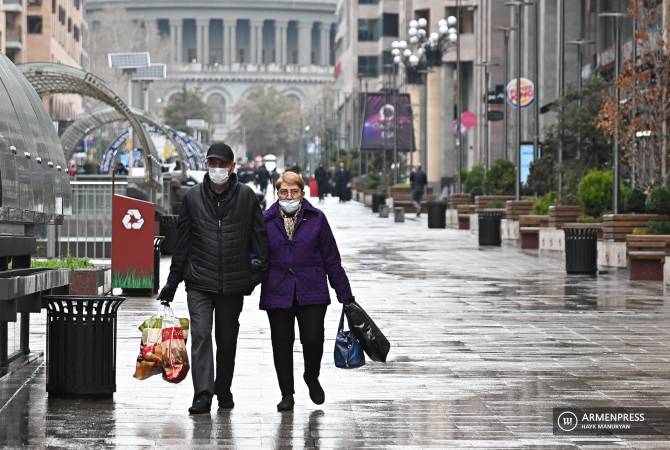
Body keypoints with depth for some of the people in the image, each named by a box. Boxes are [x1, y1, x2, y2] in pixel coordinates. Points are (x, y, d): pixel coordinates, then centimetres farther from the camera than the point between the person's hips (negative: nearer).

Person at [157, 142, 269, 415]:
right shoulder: (193, 197, 3)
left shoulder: (246, 196, 1)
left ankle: (224, 391, 27)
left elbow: (259, 235, 7)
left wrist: (258, 271, 0)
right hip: (199, 282, -1)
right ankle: (202, 396, -17)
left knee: (227, 339, 12)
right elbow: (182, 242, 7)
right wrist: (172, 283, 8)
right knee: (201, 335, -13)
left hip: (233, 283, 1)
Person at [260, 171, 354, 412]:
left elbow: (331, 259, 7)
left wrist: (345, 294, 7)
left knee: (313, 339, -8)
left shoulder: (316, 219, 3)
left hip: (311, 292, -1)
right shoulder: (266, 220, 3)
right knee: (282, 343, 4)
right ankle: (286, 394, 17)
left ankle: (312, 377, 22)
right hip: (277, 293, 1)